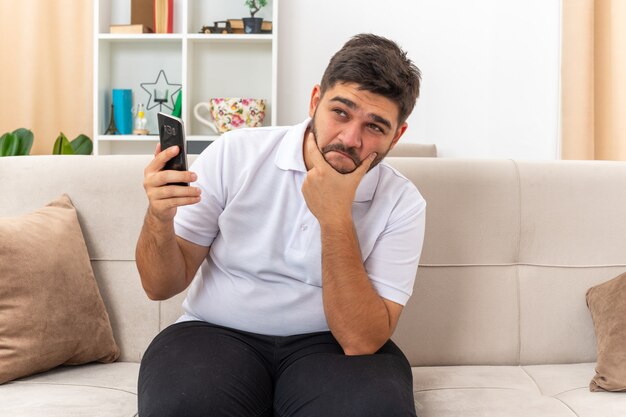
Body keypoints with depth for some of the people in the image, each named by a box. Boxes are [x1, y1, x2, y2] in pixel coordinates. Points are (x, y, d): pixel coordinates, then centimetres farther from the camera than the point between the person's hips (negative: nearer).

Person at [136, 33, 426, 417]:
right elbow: (162, 286, -2)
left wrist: (336, 219, -23)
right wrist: (159, 219, -23)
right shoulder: (235, 154, -6)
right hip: (218, 335, 0)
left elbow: (361, 340, -16)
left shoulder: (402, 204, -6)